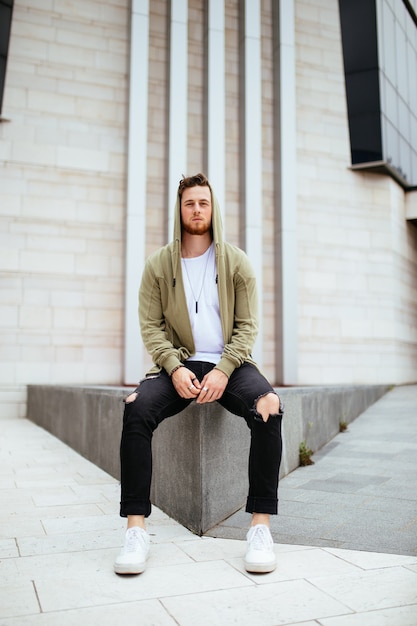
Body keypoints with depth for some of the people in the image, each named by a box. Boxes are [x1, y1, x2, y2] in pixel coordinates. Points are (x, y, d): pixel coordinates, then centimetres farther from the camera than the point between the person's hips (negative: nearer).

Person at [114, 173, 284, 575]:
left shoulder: (236, 262, 6)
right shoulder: (159, 264, 6)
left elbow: (247, 326, 2)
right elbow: (151, 326, 3)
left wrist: (223, 370, -15)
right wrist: (175, 368, -15)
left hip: (229, 362, 0)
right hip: (178, 364, 0)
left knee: (269, 407, -30)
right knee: (137, 408, -30)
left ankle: (260, 526, -21)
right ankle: (136, 529, -23)